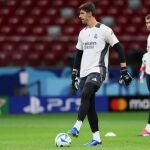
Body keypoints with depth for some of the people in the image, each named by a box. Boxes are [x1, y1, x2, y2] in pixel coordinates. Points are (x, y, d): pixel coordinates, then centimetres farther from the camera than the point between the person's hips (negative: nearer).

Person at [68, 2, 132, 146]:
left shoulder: (104, 30, -3)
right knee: (89, 106, 2)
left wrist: (124, 71, -5)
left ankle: (77, 127, -35)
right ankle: (96, 138, 6)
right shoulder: (82, 33, 16)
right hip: (84, 73, 7)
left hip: (97, 71, -7)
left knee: (85, 95, -28)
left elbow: (119, 49, -2)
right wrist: (74, 75, 19)